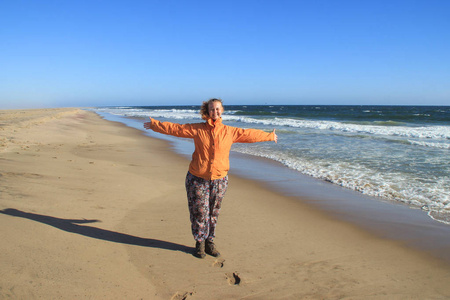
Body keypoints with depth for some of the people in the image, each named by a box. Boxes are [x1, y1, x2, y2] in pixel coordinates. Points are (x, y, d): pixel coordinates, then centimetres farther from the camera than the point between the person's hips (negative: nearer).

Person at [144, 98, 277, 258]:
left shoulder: (229, 131, 2)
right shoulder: (197, 129, -2)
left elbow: (250, 134, 11)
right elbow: (175, 128, 3)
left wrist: (269, 136, 20)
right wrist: (154, 124, 7)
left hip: (219, 180, 2)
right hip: (197, 179, -1)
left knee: (213, 213, 11)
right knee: (199, 213, 5)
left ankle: (209, 242, 28)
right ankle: (199, 243, 24)